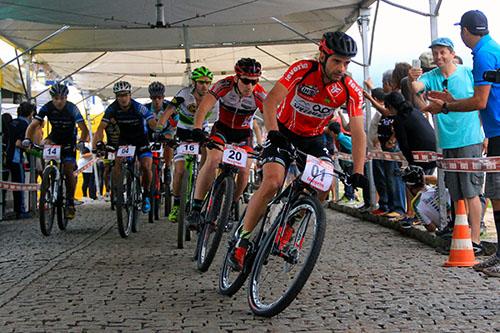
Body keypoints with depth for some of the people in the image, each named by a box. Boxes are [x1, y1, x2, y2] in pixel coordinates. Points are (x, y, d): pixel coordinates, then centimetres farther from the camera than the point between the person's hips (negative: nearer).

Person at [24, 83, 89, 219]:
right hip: (55, 136, 3)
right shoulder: (47, 108, -18)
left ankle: (70, 203, -4)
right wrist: (27, 139, -39)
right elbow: (33, 125, -22)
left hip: (69, 139, -3)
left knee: (68, 170, -13)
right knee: (44, 145, -30)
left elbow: (83, 128, -28)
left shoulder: (72, 108, -23)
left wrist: (82, 142, -46)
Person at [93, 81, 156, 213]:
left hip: (141, 139, -2)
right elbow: (101, 127, -23)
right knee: (118, 162, -22)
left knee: (146, 167, -17)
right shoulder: (112, 108, -19)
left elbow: (153, 124, -35)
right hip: (124, 139, 2)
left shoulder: (139, 107, -26)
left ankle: (146, 195, 5)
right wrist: (98, 142, -40)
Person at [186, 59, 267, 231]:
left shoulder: (259, 95, -24)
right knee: (213, 160, -27)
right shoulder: (224, 85, -26)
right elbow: (203, 107, -35)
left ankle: (230, 207, 12)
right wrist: (197, 129, -52)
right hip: (222, 128, -1)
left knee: (244, 171, -15)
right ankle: (196, 209, -22)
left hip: (244, 133, 2)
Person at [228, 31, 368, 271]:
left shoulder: (351, 91, -17)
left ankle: (289, 228, 2)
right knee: (272, 183, -24)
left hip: (313, 138, 3)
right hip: (283, 131, -3)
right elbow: (271, 101, -31)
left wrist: (358, 173, -29)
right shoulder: (303, 70, -24)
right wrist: (273, 132, -47)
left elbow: (358, 132, -19)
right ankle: (242, 240, -9)